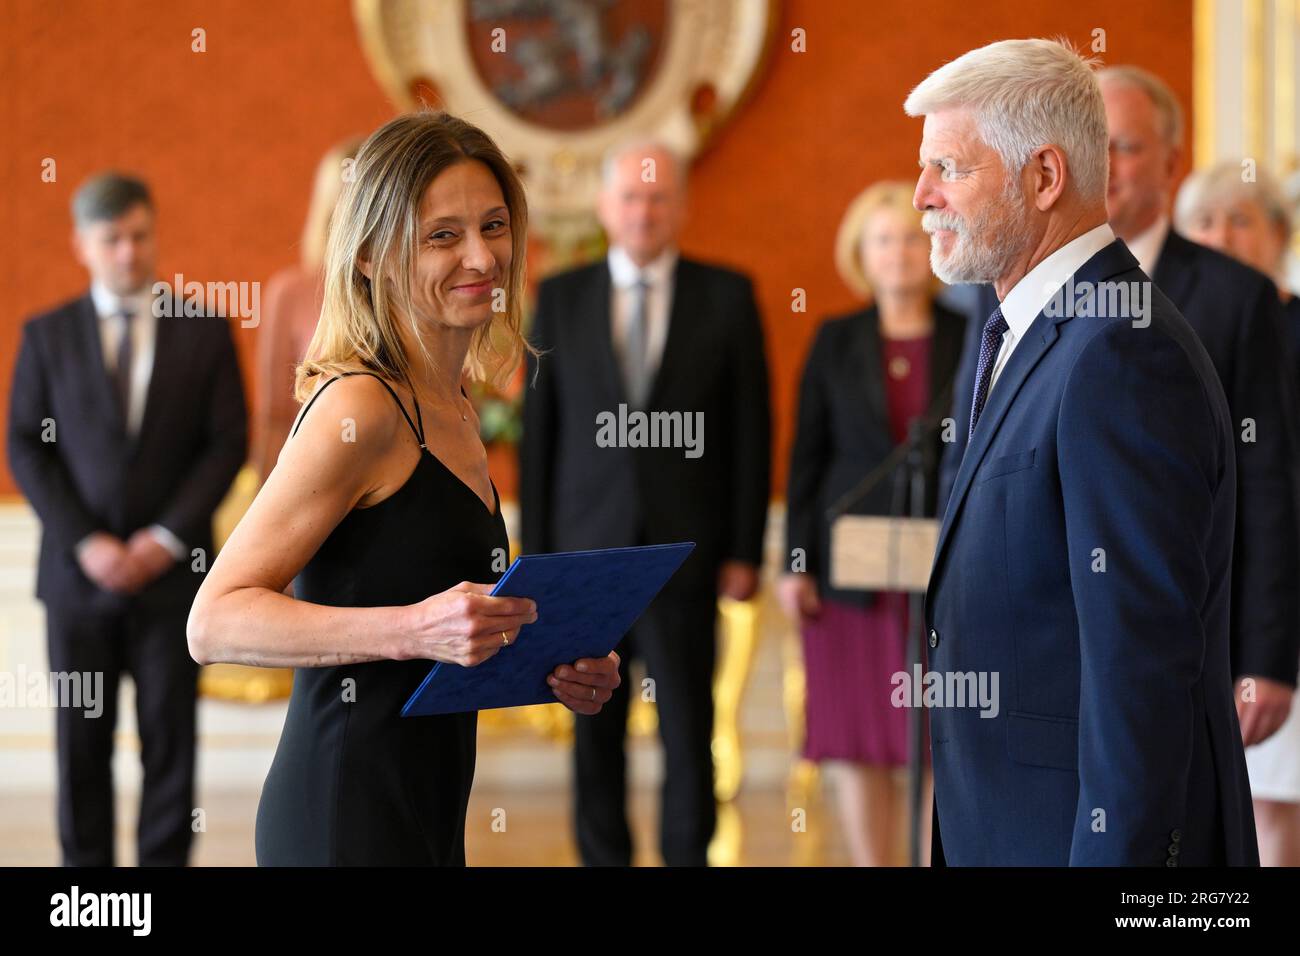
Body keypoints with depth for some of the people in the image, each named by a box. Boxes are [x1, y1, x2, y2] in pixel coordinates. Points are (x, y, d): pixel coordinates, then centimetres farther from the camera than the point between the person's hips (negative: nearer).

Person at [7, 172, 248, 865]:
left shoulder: (205, 331, 4)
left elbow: (228, 443, 1)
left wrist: (167, 538, -9)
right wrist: (85, 543, -9)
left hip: (171, 569, 0)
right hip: (79, 570, 1)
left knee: (169, 737, 2)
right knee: (81, 739, 4)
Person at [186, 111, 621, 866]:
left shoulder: (456, 412, 13)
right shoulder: (360, 406, -13)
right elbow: (216, 620, -19)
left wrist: (557, 673, 7)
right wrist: (414, 629, -30)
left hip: (426, 818, 9)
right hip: (348, 822, -9)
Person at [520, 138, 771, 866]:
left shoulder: (728, 297, 2)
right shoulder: (561, 298, 6)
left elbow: (751, 429, 2)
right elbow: (539, 432, 5)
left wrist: (744, 551, -3)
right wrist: (536, 552, 2)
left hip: (684, 548, -1)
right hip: (588, 546, 1)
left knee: (689, 724, 1)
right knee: (596, 726, 6)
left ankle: (688, 854, 12)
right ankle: (605, 858, 15)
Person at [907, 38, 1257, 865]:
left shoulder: (1119, 359, -19)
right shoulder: (1021, 335, 13)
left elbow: (1142, 662, -23)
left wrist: (1115, 851, -23)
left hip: (1112, 830, -9)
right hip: (1003, 826, 9)